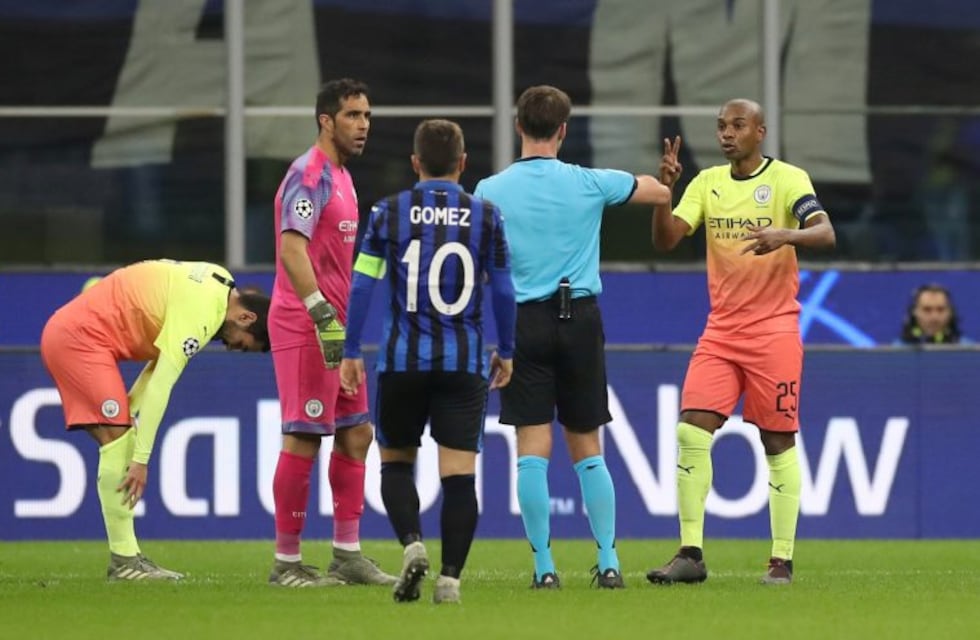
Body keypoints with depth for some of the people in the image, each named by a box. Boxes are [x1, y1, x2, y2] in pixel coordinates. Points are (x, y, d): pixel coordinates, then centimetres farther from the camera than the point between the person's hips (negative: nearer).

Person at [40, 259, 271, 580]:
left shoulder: (218, 282, 10)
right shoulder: (201, 312, -20)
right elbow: (161, 385, -22)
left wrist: (128, 409, 10)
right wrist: (141, 459, -21)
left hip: (68, 334, 10)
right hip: (79, 337, -10)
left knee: (118, 441, 7)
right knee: (117, 437, -14)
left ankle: (126, 555, 6)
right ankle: (123, 560, -14)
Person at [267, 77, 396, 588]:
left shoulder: (339, 176, 17)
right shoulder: (310, 175, -13)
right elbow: (293, 250, -23)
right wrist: (324, 318, -28)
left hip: (336, 330, 10)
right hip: (306, 328, -10)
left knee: (355, 434, 11)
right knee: (304, 439, -7)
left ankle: (348, 554, 16)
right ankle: (286, 561, -1)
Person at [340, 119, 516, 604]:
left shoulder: (390, 213, 0)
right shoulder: (485, 216, 1)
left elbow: (362, 284, -1)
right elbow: (503, 290, 4)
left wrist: (351, 353, 7)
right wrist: (505, 352, 17)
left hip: (402, 361, 0)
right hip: (463, 364, 0)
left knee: (395, 460, 15)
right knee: (459, 471, 0)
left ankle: (412, 543, -8)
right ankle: (450, 576, -6)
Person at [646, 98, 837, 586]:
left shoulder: (788, 179, -4)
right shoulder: (707, 183, 9)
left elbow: (825, 234, -17)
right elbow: (665, 239, 1)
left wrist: (785, 235, -36)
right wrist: (665, 190, -15)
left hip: (774, 330, -4)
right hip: (720, 330, 4)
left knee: (778, 441, -1)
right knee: (692, 431, -8)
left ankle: (782, 559, 5)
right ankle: (690, 554, -5)